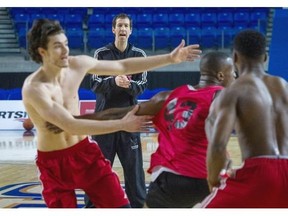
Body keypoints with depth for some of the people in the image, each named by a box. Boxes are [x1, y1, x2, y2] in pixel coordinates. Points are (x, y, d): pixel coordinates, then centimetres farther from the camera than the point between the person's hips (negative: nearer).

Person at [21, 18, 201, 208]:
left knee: (120, 206, 2)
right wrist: (122, 124, -34)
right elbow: (71, 126, -33)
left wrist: (170, 58, 0)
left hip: (85, 151, 5)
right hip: (54, 163, -4)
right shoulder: (33, 88, -26)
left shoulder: (77, 64, -8)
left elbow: (124, 67, 4)